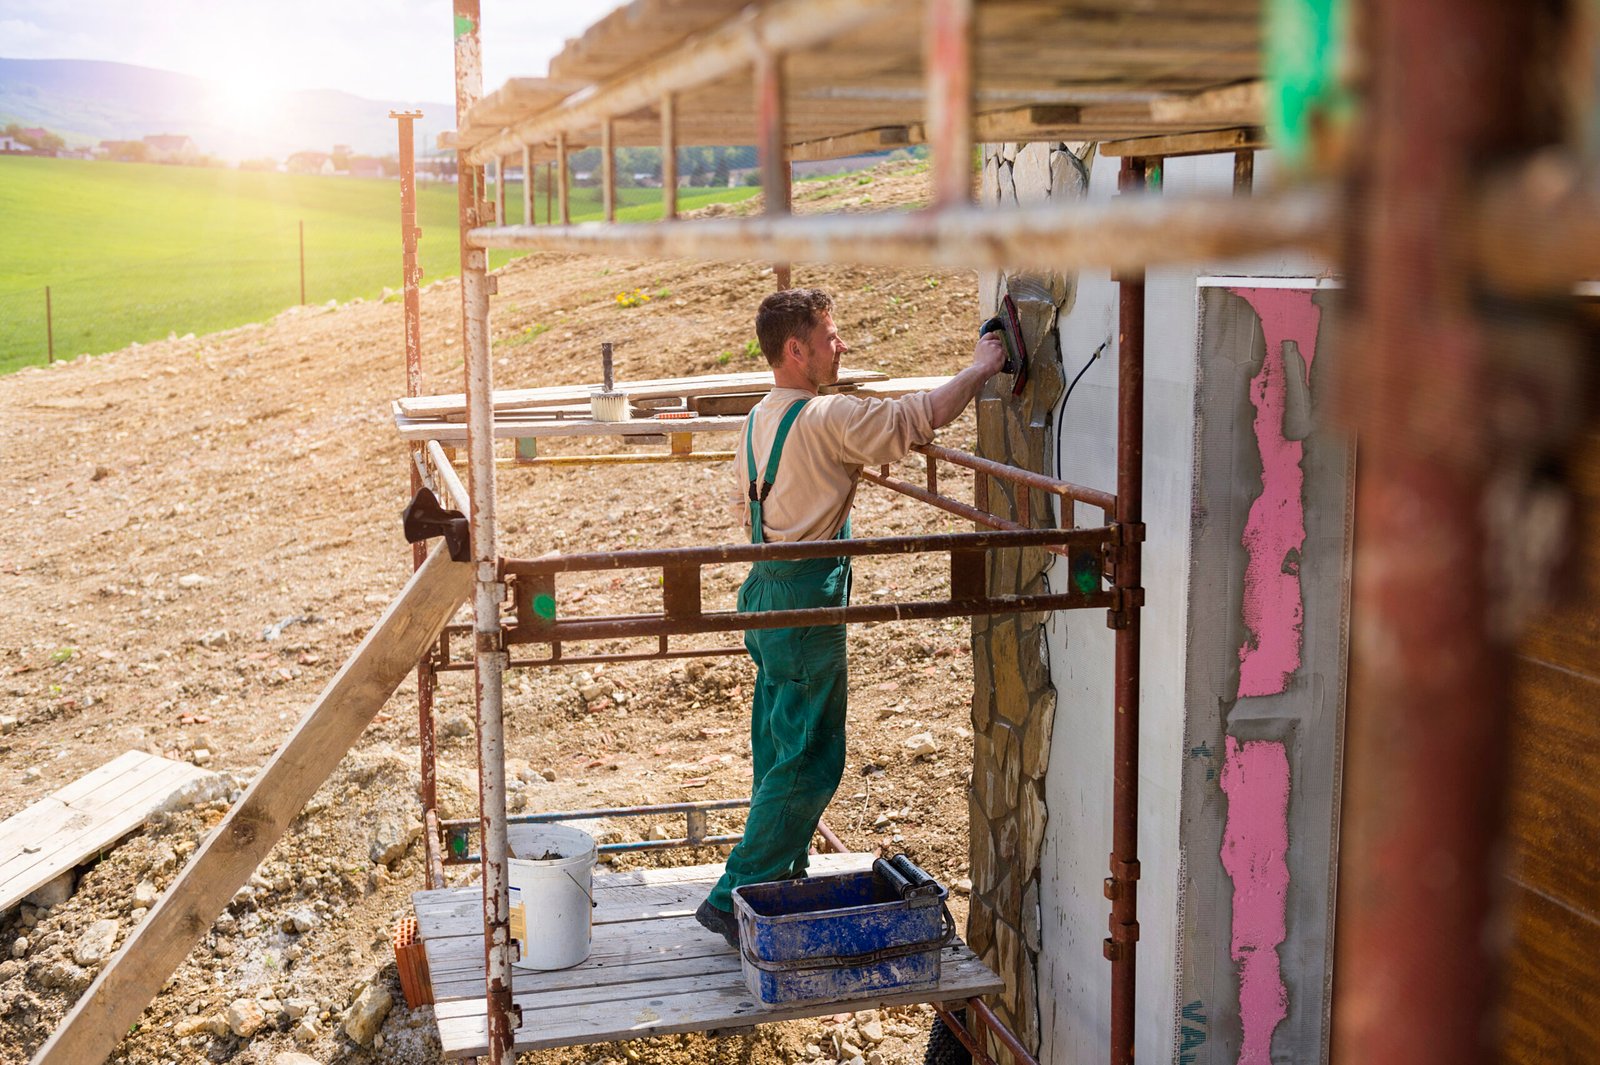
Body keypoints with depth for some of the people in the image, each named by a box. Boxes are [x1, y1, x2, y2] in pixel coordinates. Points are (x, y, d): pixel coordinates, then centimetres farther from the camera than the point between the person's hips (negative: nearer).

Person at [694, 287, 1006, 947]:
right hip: (808, 601, -9)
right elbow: (912, 420, -18)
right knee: (809, 762, -3)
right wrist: (979, 370, -6)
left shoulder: (759, 420, 11)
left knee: (780, 751, 17)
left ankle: (780, 882, 27)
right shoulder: (828, 418, -17)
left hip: (767, 589, 10)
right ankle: (734, 899, 0)